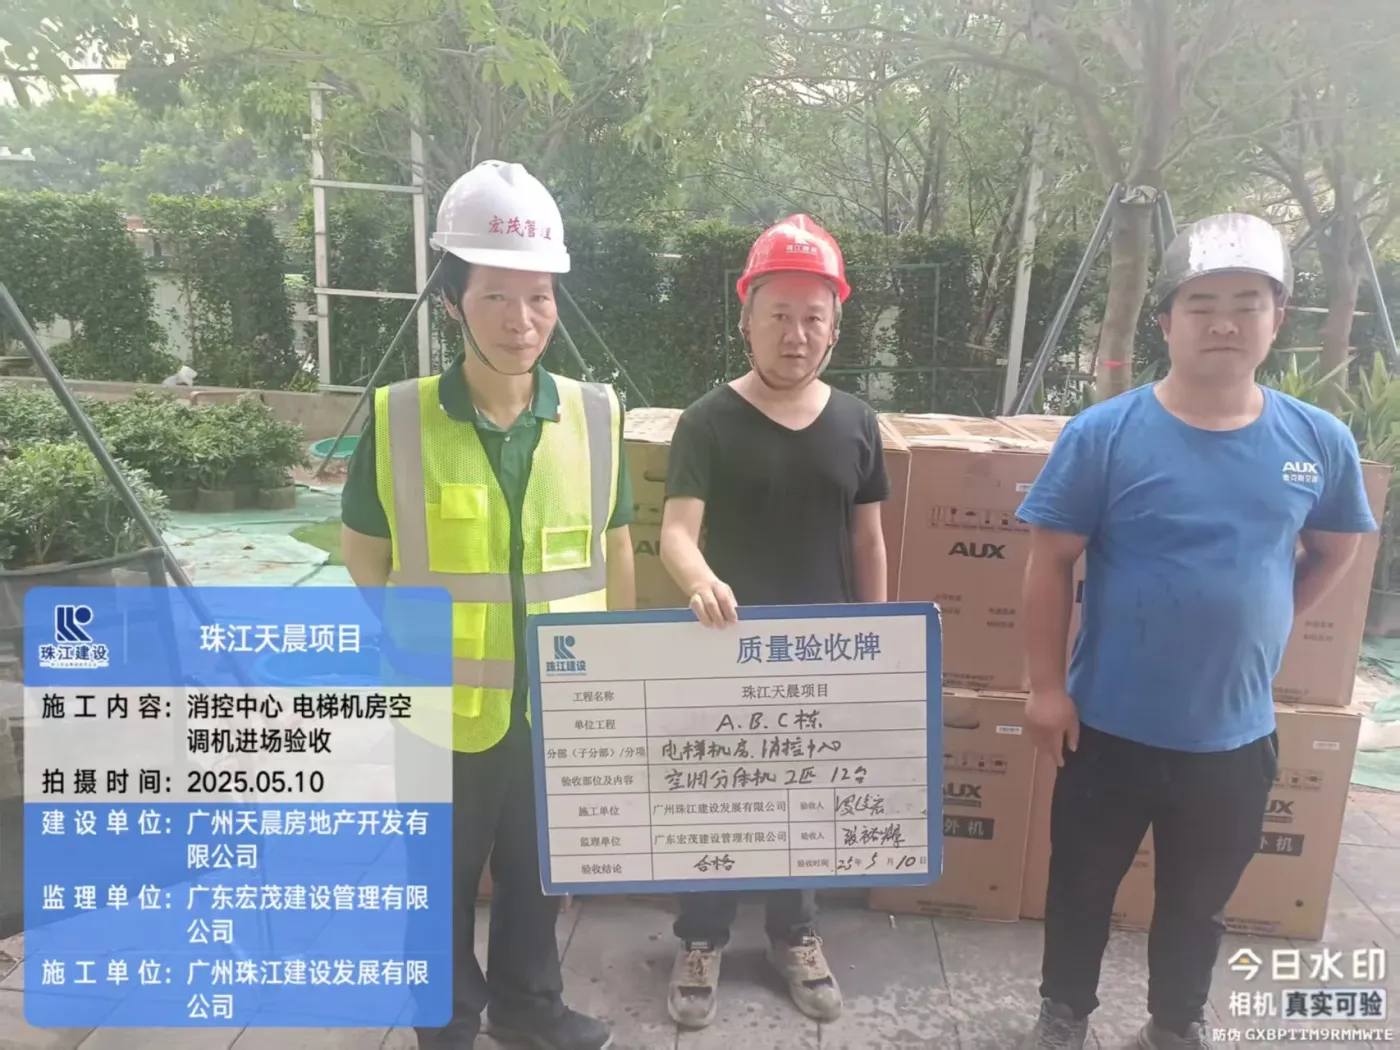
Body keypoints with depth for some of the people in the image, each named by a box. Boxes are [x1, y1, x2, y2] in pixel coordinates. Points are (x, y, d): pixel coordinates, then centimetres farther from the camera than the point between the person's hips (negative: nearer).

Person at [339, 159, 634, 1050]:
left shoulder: (594, 416, -6)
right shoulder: (398, 418, -12)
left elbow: (615, 550, 4)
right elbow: (365, 557, -2)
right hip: (444, 703, -2)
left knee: (539, 868, 22)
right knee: (440, 877, 19)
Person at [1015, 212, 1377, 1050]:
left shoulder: (1319, 442, -4)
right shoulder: (1105, 434, -14)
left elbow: (1335, 550, 13)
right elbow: (1052, 562, -11)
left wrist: (1265, 629, 7)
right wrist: (1047, 685, -11)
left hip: (1238, 733, 3)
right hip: (1111, 724, -2)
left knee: (1200, 902, 23)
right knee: (1083, 885, 17)